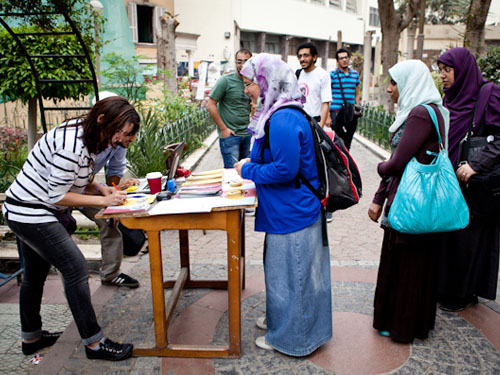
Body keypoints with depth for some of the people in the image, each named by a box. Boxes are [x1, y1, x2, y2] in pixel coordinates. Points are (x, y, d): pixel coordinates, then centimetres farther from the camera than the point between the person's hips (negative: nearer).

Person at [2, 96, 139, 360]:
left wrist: (103, 189, -5)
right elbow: (57, 196, -24)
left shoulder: (87, 138, 2)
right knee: (75, 269, -10)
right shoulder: (71, 144, -27)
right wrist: (103, 200, -20)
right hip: (29, 213, -10)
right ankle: (94, 343, 1)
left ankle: (31, 337, 39)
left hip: (30, 213, 10)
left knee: (35, 274, 20)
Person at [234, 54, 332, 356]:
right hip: (290, 209, 10)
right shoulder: (281, 114, 9)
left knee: (289, 273, 7)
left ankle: (290, 337, 27)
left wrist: (248, 170, -14)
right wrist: (253, 163, 9)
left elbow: (285, 169, -26)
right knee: (282, 269, 23)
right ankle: (280, 320, 43)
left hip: (293, 214, -10)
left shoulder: (283, 120, -24)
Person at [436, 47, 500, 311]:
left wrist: (475, 165, -25)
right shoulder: (450, 98, 12)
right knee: (446, 233, 11)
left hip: (475, 185, -6)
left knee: (468, 235, 3)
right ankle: (444, 286, 25)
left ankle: (465, 293, 20)